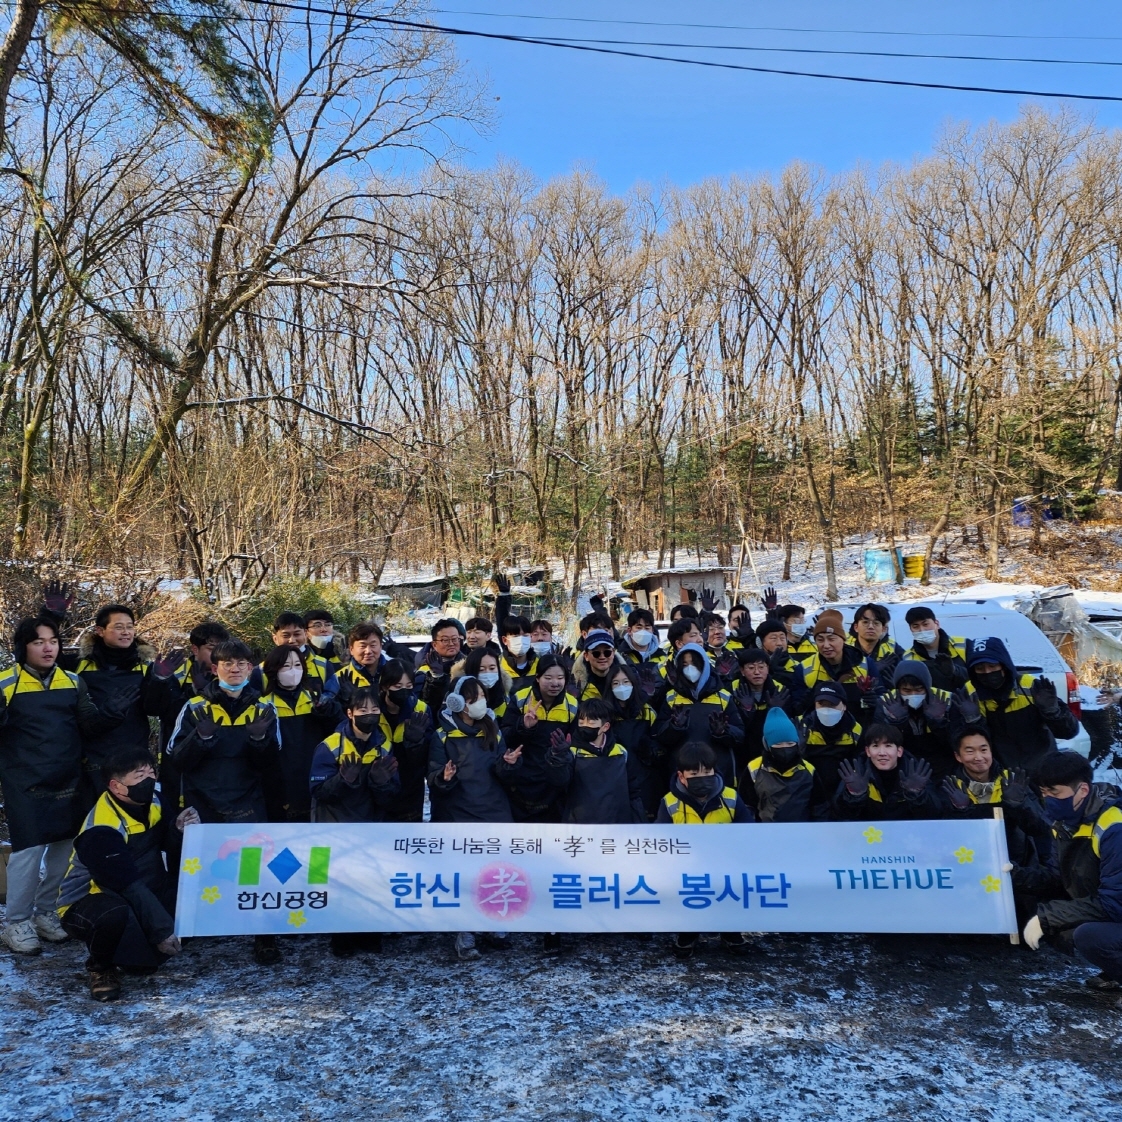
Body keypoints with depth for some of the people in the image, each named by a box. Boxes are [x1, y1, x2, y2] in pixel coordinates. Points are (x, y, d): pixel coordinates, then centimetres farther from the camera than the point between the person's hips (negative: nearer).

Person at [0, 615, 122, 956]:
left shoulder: (73, 682, 5)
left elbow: (89, 726, 2)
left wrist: (113, 712, -16)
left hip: (69, 784, 5)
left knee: (63, 849, 12)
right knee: (28, 852, -4)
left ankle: (45, 912, 29)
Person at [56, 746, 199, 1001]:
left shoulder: (150, 802, -4)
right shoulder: (101, 830, -26)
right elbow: (129, 886, -28)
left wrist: (177, 828, -15)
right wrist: (161, 930, -28)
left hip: (139, 895, 7)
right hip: (86, 902, -7)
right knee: (116, 914, -38)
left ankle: (140, 953, 9)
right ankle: (101, 967, -7)